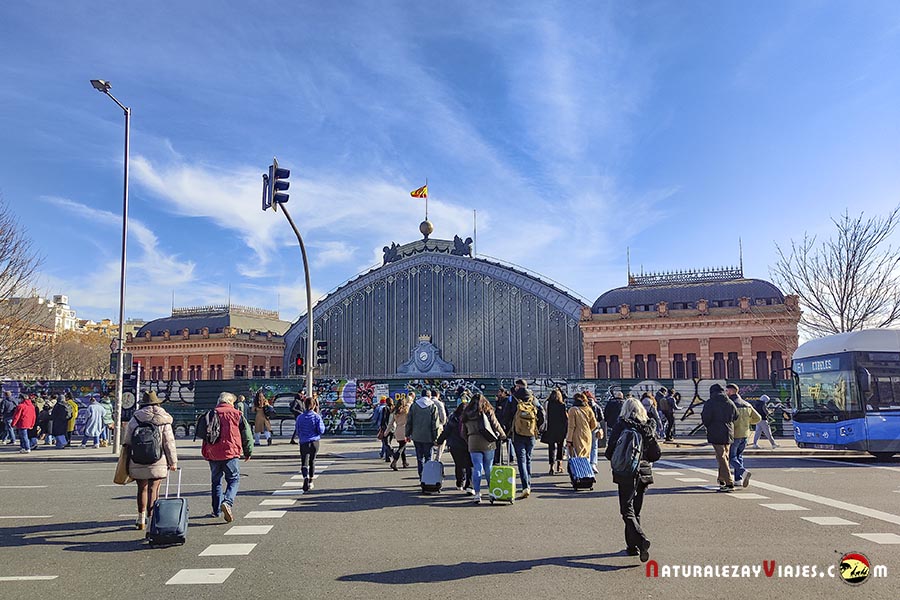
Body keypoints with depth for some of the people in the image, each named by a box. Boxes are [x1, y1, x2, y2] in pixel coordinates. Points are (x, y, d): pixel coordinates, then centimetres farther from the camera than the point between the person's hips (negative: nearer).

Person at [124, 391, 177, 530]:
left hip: (137, 462, 2)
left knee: (142, 489, 15)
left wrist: (128, 463, 18)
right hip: (158, 462, -2)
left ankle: (141, 520, 26)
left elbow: (127, 442, 6)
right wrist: (173, 461, 5)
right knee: (153, 490, 0)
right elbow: (169, 442, -2)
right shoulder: (164, 421, -3)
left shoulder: (134, 420, 2)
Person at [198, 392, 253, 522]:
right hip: (231, 453, -3)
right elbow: (246, 434, 3)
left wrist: (206, 453, 22)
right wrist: (248, 452, 14)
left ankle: (216, 510, 19)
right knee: (234, 480, 4)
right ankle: (227, 502, -19)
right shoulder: (236, 414, 1)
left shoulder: (210, 414, 8)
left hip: (213, 454, 3)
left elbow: (202, 435, 12)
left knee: (216, 481, 16)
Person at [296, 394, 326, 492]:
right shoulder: (317, 417, -6)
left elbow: (297, 431, 7)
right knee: (312, 461, 16)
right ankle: (310, 483, 25)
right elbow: (321, 430, -7)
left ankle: (306, 477, -29)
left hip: (303, 442, 0)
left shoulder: (299, 417, -1)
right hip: (314, 442, 0)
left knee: (304, 462, -1)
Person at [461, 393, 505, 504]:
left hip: (473, 445, 1)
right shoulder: (487, 412, -3)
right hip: (488, 444, -1)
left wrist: (467, 442, 22)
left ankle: (477, 493, -6)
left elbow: (463, 432, 12)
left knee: (477, 469, 2)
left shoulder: (466, 415, 7)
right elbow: (496, 426, -1)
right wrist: (502, 436, 14)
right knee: (488, 469, 10)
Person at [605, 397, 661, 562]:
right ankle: (632, 546, 19)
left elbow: (610, 453, -8)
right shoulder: (648, 428, 2)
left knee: (627, 511, -3)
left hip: (625, 473, -4)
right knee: (636, 510, 15)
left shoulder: (620, 426, -8)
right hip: (644, 473, 4)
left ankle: (641, 540, -24)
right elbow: (656, 455, 3)